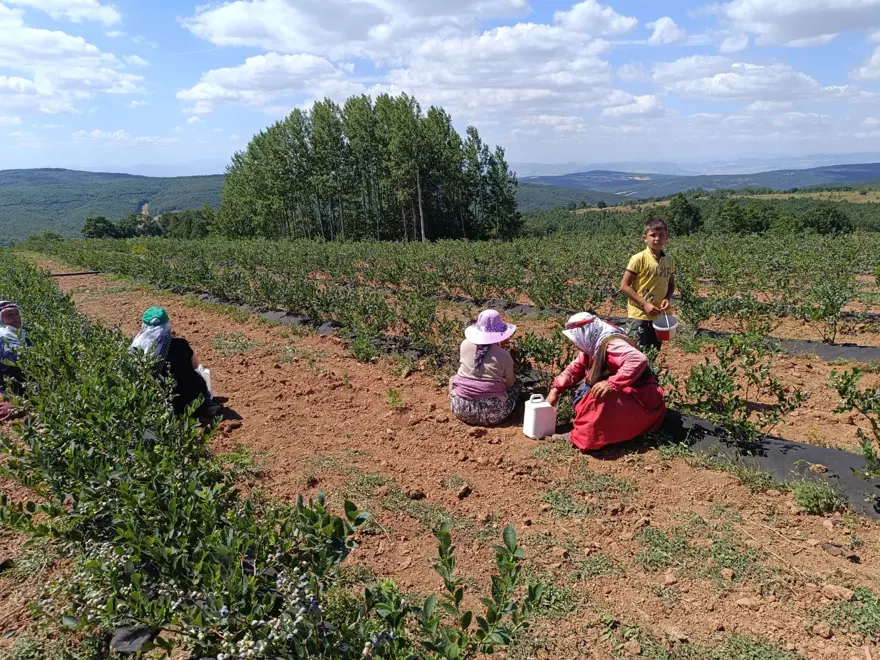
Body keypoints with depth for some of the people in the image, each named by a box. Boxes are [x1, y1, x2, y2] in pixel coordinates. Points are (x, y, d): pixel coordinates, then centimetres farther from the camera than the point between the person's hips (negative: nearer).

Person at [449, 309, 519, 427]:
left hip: (462, 409, 1)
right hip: (492, 413, -1)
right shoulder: (504, 355, -7)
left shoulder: (465, 345, 0)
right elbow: (510, 383, 8)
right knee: (514, 388, 28)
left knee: (453, 379, 32)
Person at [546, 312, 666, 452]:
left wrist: (612, 384, -42)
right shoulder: (593, 346, 5)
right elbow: (575, 368, 10)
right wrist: (556, 390, -1)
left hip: (642, 400, -10)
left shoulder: (611, 344, -24)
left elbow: (638, 360, -39)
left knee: (600, 399, -31)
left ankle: (581, 438, -16)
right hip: (623, 395, 10)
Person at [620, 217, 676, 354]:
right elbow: (624, 286, -12)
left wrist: (667, 298, -6)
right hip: (640, 315, -6)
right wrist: (645, 304, -18)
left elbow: (671, 285, 17)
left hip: (659, 316, 6)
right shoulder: (638, 259, -13)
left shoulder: (670, 261, 4)